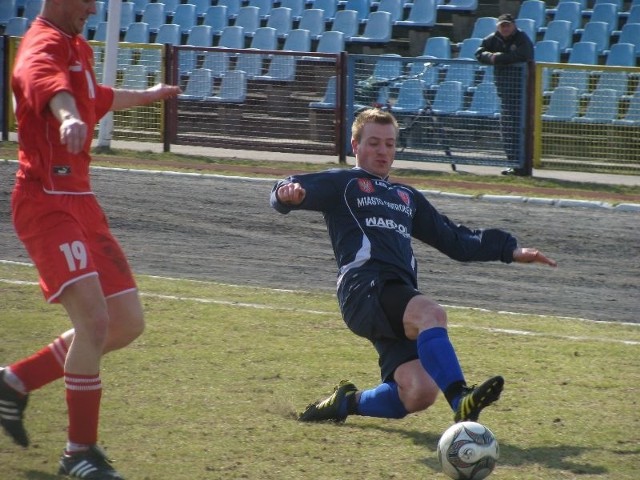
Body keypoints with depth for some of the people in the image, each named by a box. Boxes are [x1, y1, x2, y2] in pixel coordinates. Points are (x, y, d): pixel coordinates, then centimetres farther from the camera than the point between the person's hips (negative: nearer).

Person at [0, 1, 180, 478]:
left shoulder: (78, 47, 17)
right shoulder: (42, 49, -14)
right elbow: (50, 87, -40)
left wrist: (149, 95, 59)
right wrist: (69, 116, -63)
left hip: (80, 201, 10)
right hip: (46, 202, -10)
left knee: (127, 323, 8)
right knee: (94, 320, -20)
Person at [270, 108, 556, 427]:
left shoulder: (406, 197, 35)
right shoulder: (343, 183, 17)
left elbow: (456, 241, 38)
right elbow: (284, 195, 0)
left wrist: (512, 251, 28)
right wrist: (289, 193, -26)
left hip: (400, 299, 6)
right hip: (364, 287, -6)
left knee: (419, 393, -17)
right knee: (431, 314, -36)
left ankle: (346, 403, 8)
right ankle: (462, 404, -50)